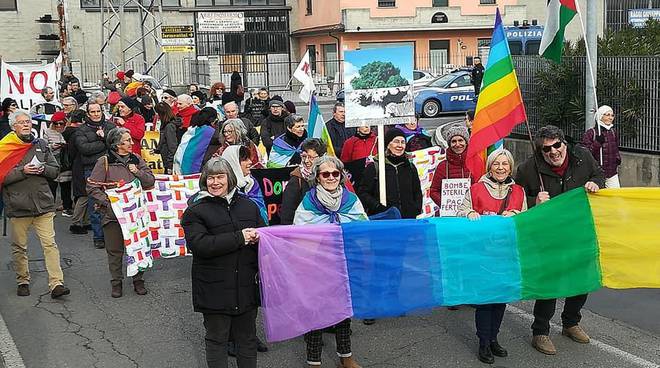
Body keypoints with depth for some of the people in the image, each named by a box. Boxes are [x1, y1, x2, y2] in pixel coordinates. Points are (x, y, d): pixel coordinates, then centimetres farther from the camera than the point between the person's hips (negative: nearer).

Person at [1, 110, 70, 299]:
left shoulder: (41, 145, 12)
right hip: (18, 205, -2)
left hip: (43, 204, 2)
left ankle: (56, 284, -7)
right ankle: (23, 281, 25)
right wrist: (22, 171, -17)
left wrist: (43, 169, -7)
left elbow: (55, 170, 13)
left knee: (50, 244, -5)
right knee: (19, 247, 9)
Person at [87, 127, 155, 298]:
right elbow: (92, 187, -5)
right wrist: (107, 201, -15)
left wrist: (138, 172, -10)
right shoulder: (104, 162, -5)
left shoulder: (136, 159, 7)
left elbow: (151, 181, 7)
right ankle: (116, 282, 21)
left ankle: (138, 280, 23)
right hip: (113, 212, -3)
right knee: (114, 250, 6)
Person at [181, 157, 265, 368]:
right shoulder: (194, 211, -6)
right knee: (217, 339, 9)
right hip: (215, 289, -4)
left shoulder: (248, 206, 9)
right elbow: (201, 245, -20)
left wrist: (257, 238, -8)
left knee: (247, 338, 16)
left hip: (246, 286, 4)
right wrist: (240, 238, -20)